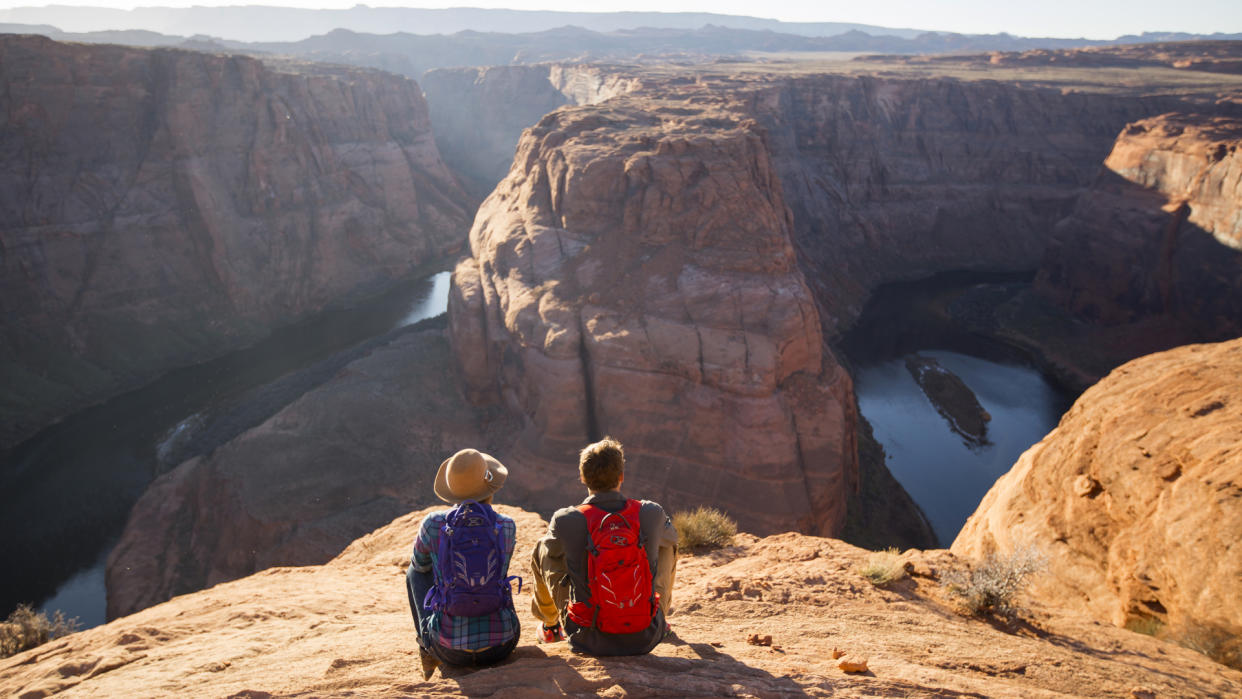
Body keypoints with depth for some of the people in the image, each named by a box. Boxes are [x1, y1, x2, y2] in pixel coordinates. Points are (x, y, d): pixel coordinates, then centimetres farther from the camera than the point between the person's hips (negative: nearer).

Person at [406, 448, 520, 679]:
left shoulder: (434, 524, -7)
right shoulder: (507, 527, -4)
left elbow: (420, 563, 16)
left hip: (451, 650, -1)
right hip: (501, 647, 1)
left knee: (415, 572, 24)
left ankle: (428, 652, 29)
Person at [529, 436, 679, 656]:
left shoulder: (565, 521, -16)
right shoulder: (651, 513, -11)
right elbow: (670, 537, 14)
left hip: (588, 639, -1)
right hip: (644, 638, 1)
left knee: (543, 547, 17)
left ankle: (549, 626, 41)